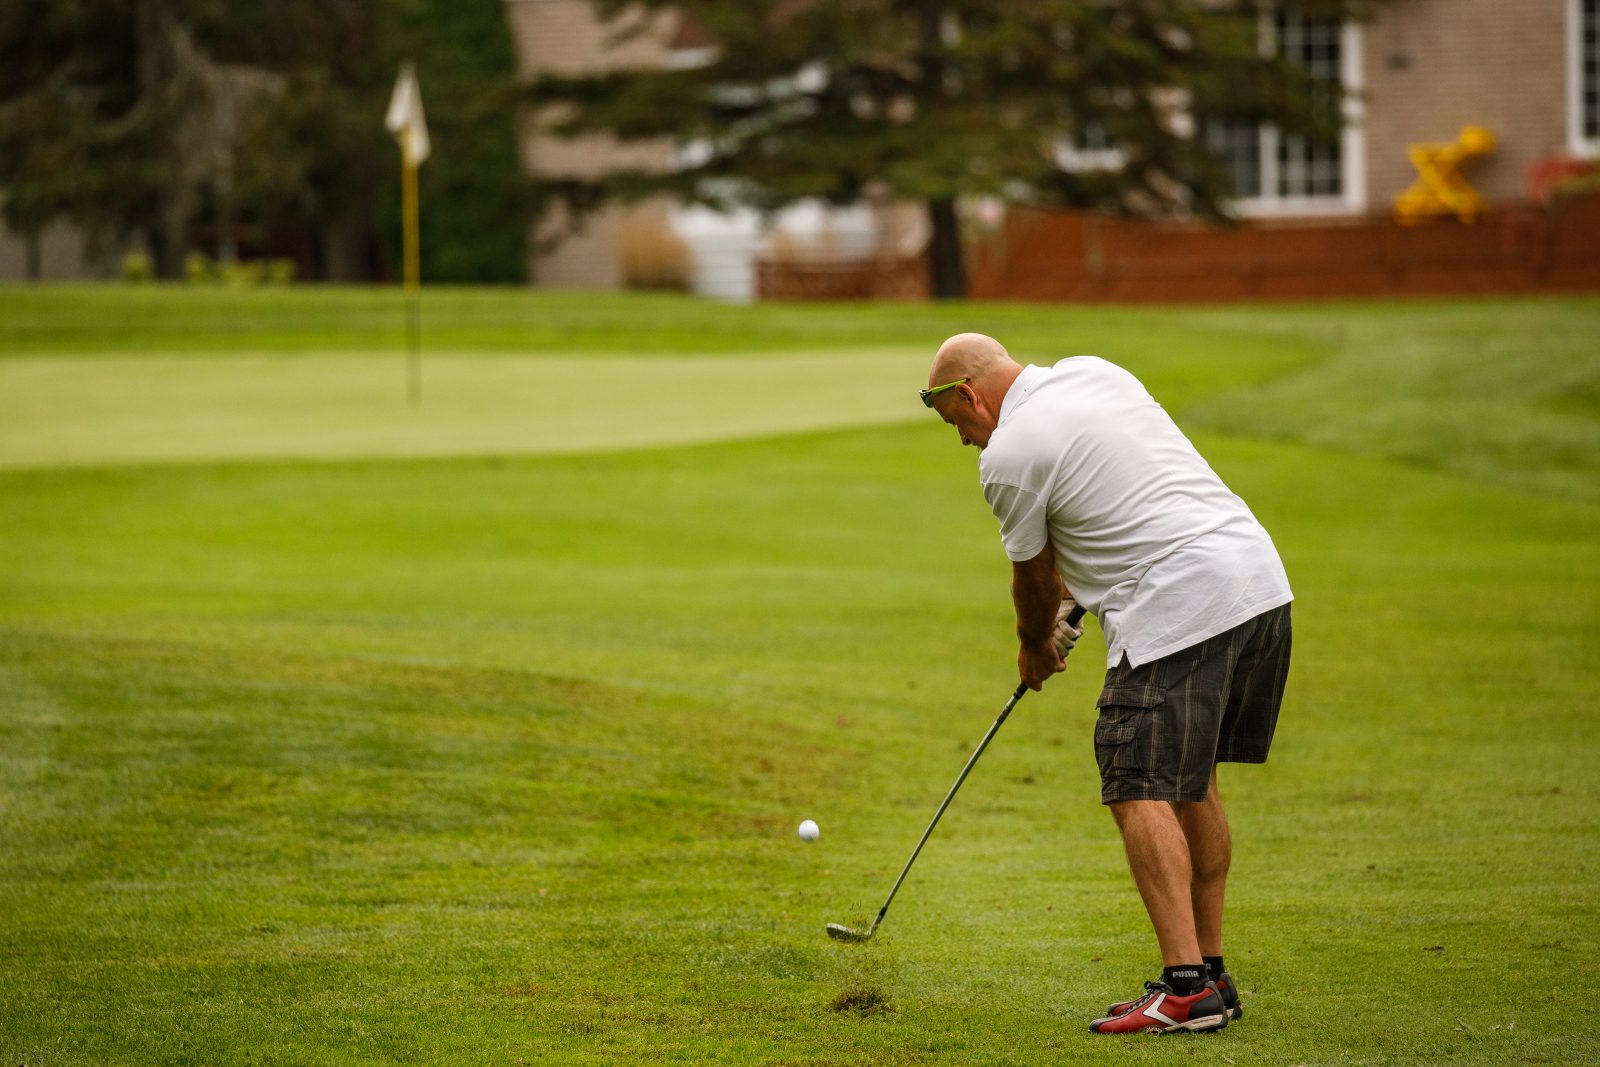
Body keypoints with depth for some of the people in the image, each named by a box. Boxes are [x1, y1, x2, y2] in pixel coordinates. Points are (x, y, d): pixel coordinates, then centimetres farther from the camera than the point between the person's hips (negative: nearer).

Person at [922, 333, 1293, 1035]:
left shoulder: (1009, 455, -6)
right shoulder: (1095, 372, 17)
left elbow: (1032, 580, 7)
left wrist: (1034, 645, 26)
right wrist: (1073, 583, 29)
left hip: (1181, 604, -9)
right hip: (1259, 579, 9)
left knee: (1140, 792, -9)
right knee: (1192, 785, 16)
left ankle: (1186, 986, -18)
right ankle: (1210, 971, 18)